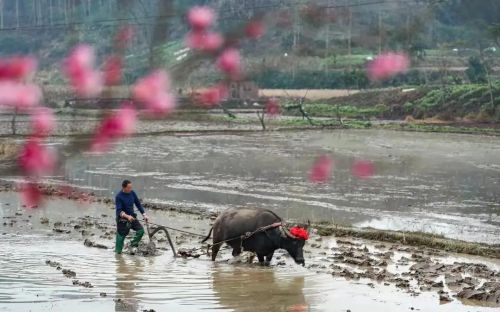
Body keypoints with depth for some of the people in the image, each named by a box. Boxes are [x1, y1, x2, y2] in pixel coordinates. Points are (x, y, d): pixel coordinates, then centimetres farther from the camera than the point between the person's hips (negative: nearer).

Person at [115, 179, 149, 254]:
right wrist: (127, 216, -39)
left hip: (132, 217, 6)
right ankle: (118, 251, 17)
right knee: (121, 235, 0)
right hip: (122, 219, -5)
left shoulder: (132, 193, -1)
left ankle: (133, 244, 14)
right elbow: (119, 211, -23)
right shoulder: (119, 197, -19)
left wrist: (144, 214, 5)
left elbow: (138, 204, 10)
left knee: (141, 230, -6)